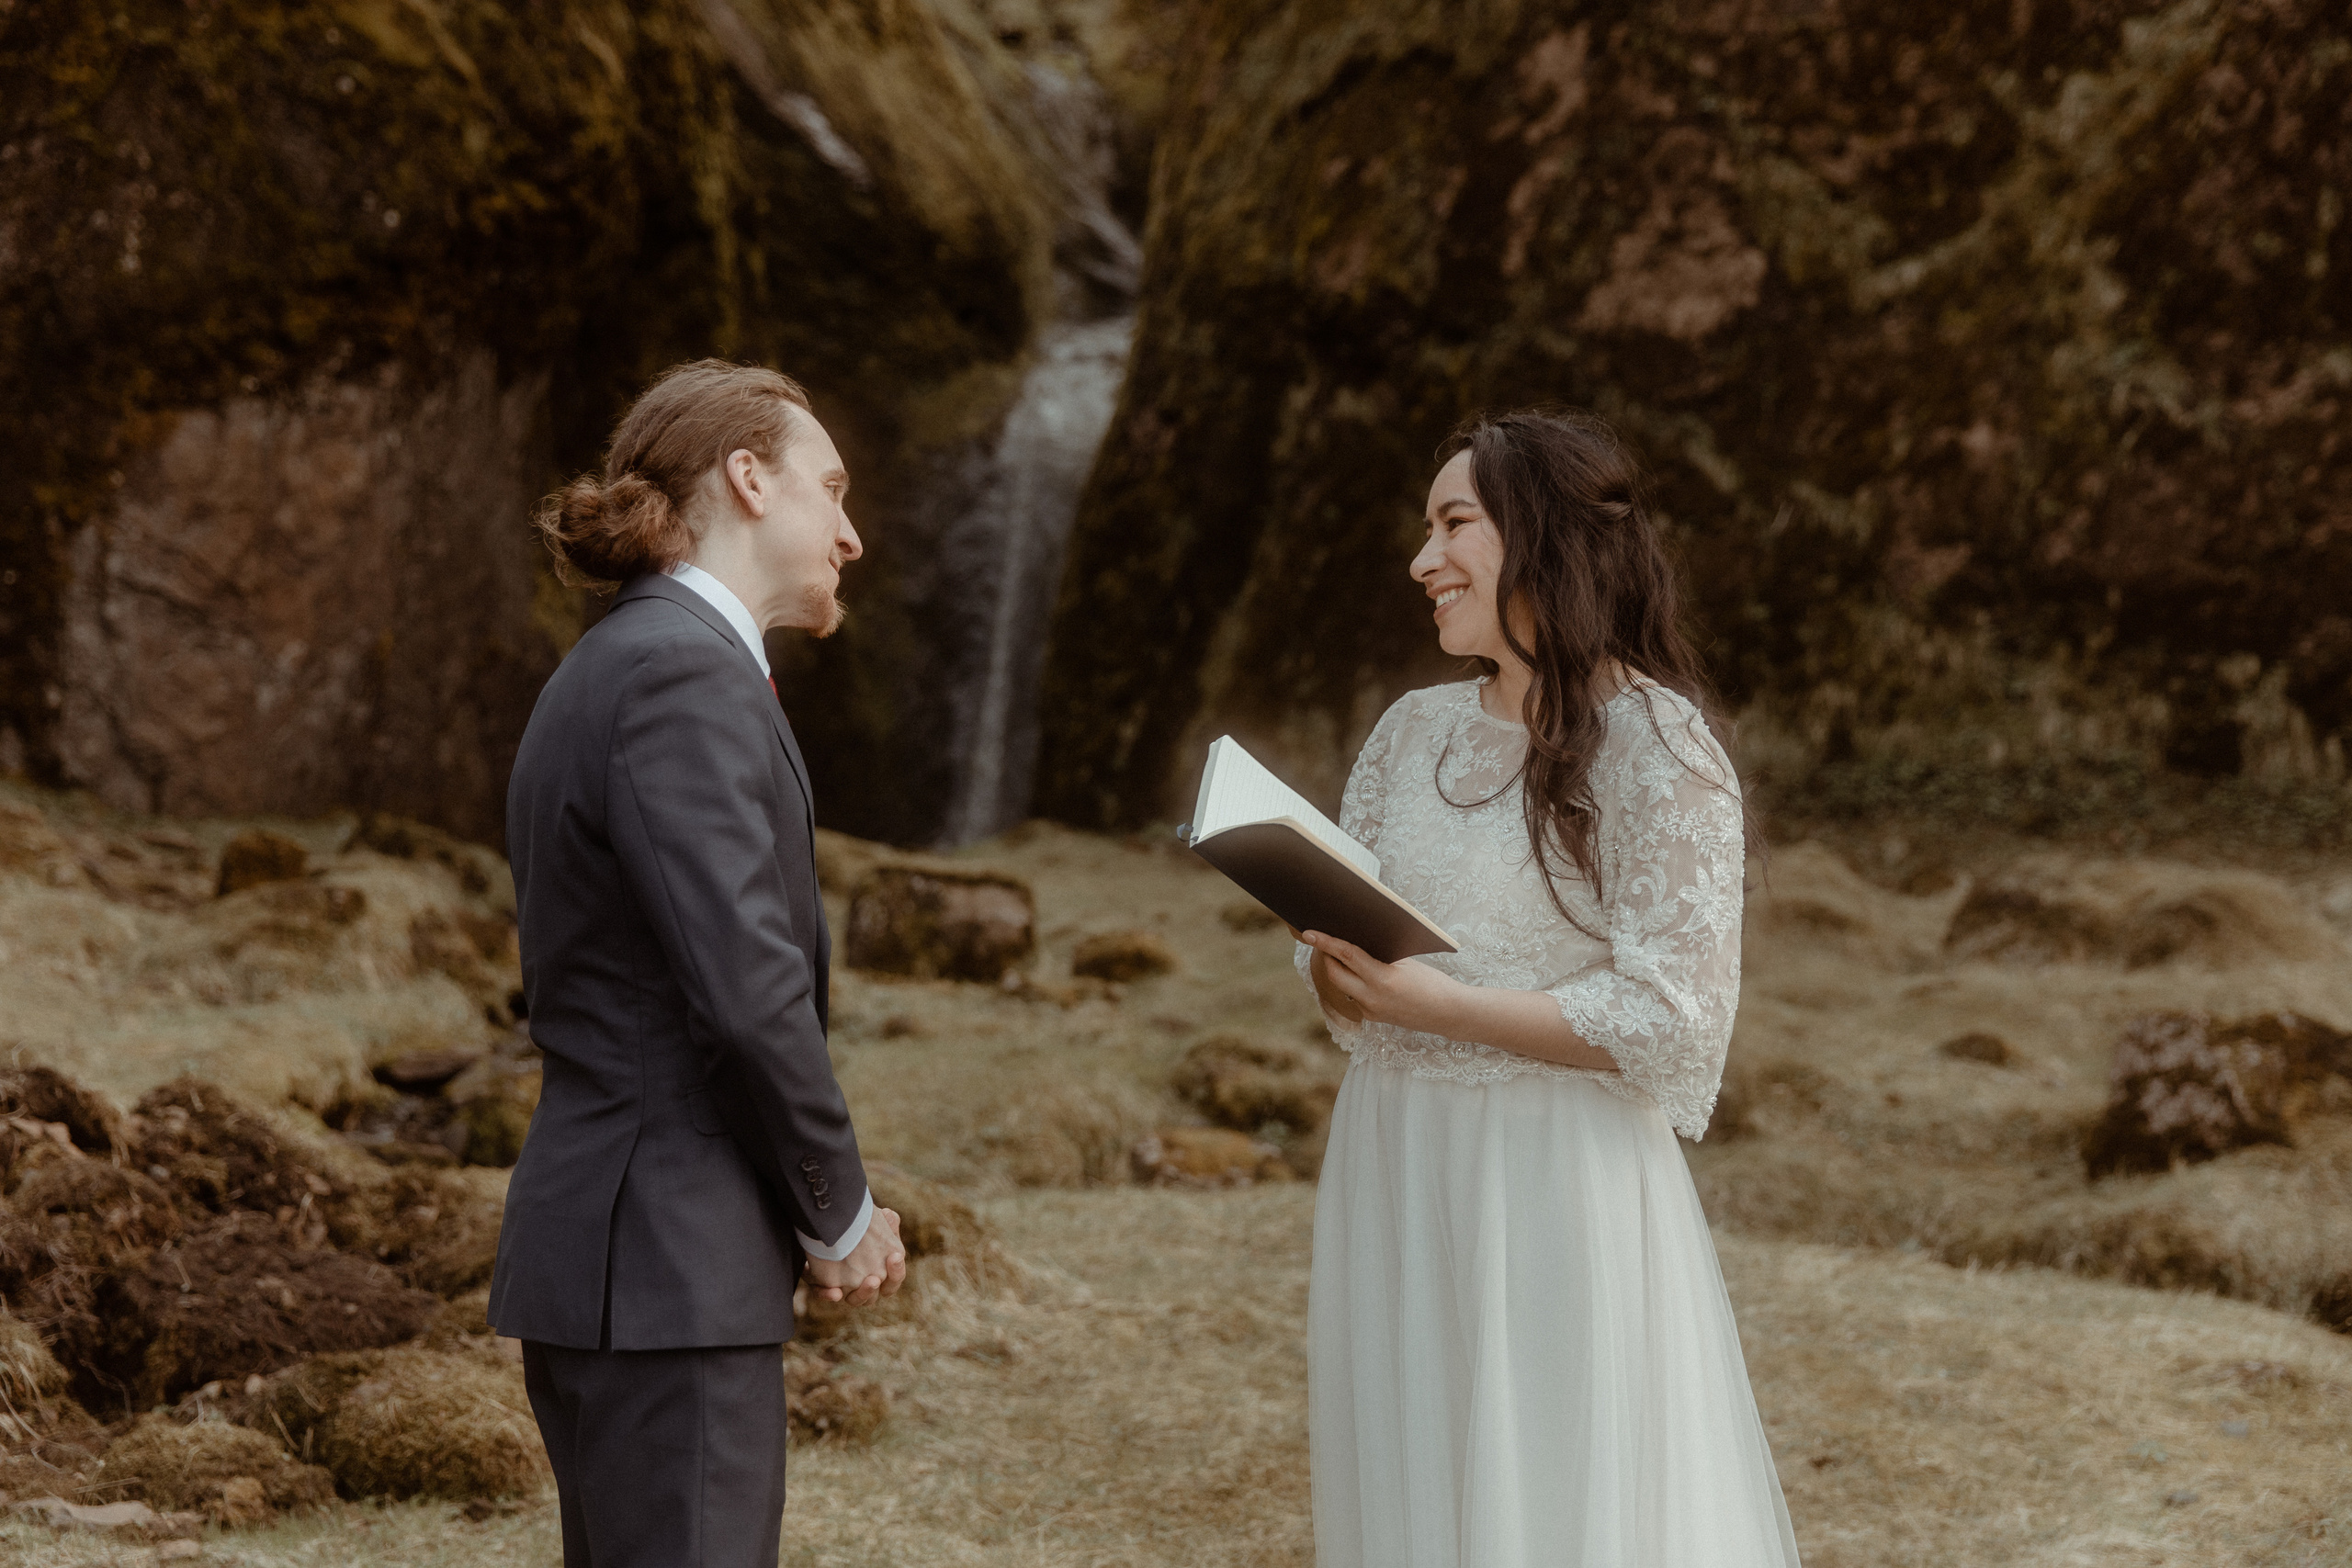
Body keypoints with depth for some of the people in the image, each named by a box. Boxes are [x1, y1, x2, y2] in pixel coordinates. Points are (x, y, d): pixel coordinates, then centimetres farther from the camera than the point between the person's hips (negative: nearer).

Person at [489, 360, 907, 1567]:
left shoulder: (608, 670, 18)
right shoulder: (683, 673, -13)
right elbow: (748, 987, -20)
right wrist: (842, 1212, -7)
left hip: (600, 1242, 10)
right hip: (665, 1263, -10)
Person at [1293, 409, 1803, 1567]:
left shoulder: (1654, 750, -9)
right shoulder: (1414, 732, 9)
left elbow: (1670, 1021, -15)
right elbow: (1336, 981, 11)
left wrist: (1436, 1004, -18)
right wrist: (1341, 972, -13)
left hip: (1556, 1177, -6)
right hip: (1393, 1168, 6)